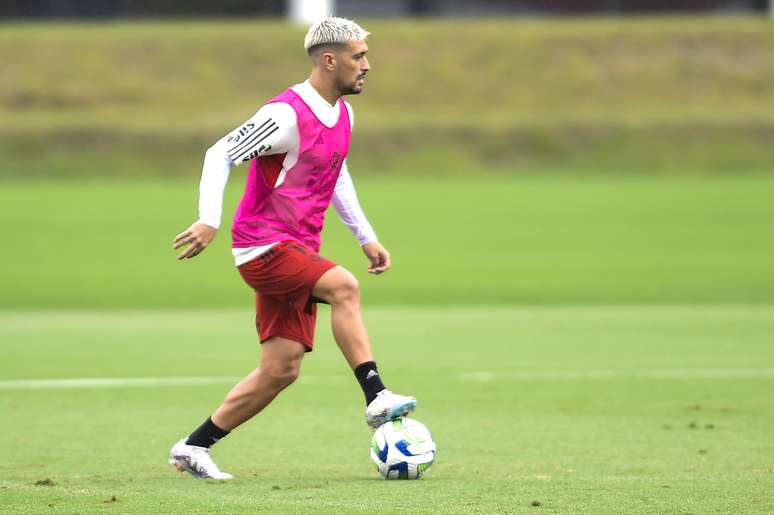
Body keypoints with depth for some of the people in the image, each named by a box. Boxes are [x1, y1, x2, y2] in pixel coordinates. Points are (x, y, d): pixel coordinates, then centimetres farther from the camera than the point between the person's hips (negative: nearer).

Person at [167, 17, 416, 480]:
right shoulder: (287, 115, -17)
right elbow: (220, 155, -17)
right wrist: (209, 221, -27)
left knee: (282, 370, 5)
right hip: (264, 246, -9)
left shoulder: (343, 115, 10)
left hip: (297, 251, 9)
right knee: (344, 286, -30)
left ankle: (194, 447, 14)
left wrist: (366, 237, 22)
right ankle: (377, 399, -29)